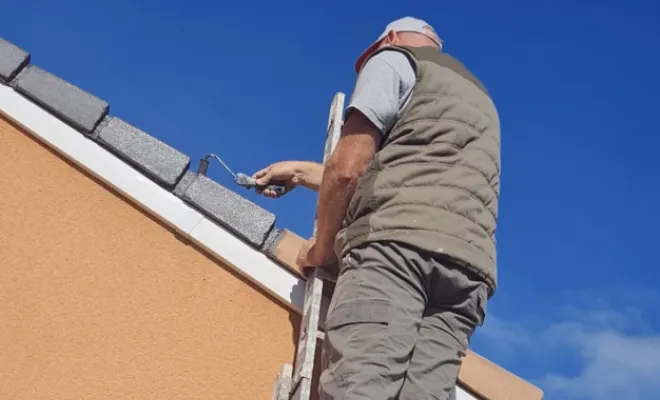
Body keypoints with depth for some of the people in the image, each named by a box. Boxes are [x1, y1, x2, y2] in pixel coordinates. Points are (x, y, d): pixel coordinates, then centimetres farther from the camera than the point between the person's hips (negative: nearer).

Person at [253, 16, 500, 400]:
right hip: (470, 262, 7)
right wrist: (303, 172, 48)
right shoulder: (477, 97, 40)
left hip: (398, 241, -7)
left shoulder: (392, 59, 17)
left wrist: (322, 247, 18)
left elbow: (348, 168, 4)